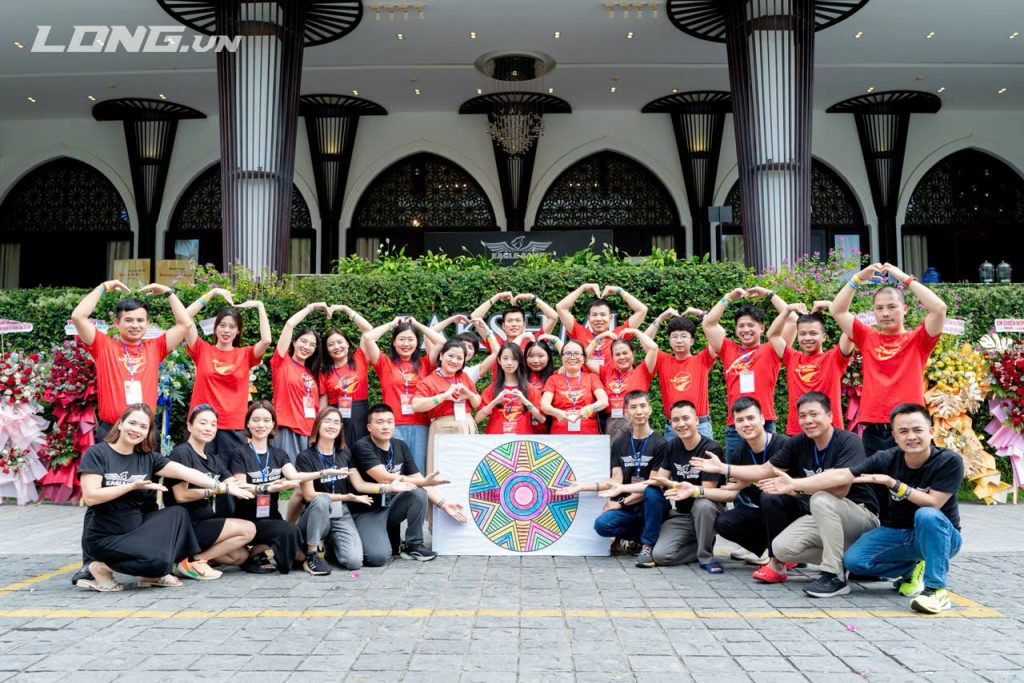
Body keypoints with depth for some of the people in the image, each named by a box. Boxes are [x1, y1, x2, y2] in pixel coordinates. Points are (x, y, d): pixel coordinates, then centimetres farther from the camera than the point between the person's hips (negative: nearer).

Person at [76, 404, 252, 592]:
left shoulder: (148, 457, 3)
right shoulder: (96, 453, -10)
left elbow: (185, 472, -5)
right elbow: (90, 497, -19)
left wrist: (225, 487, -14)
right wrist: (133, 486, -20)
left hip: (136, 529, 6)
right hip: (104, 537, -6)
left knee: (177, 513, -8)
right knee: (157, 558, -24)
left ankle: (152, 573, 1)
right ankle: (102, 569, -2)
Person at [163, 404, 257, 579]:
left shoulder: (214, 460, 15)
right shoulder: (182, 453, -9)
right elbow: (181, 496, -18)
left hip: (205, 523, 8)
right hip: (185, 526, -8)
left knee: (241, 555, -2)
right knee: (248, 529, -16)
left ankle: (190, 555, 3)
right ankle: (193, 561, -12)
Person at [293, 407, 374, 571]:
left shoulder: (345, 454, 9)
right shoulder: (305, 457, -7)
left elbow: (359, 484, 9)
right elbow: (309, 495, -13)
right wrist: (345, 497, -14)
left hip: (341, 515, 4)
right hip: (315, 516, -3)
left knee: (354, 561, -20)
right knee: (322, 500, -38)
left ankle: (330, 544, 13)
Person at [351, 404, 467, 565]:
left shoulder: (400, 446, 3)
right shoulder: (362, 447, -17)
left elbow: (417, 479, 4)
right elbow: (385, 478, -25)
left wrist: (442, 503, -7)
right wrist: (424, 482, -24)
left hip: (391, 507, 6)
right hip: (368, 512, -6)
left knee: (419, 493, -21)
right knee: (378, 557, -29)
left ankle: (413, 546, -5)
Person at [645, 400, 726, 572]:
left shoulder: (711, 449, -15)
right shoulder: (671, 447, 2)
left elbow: (707, 491, -19)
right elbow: (658, 480, 0)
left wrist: (670, 483, -29)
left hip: (706, 512, -4)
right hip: (681, 516, 4)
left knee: (702, 504, -40)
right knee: (660, 555, -21)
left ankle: (706, 557, -16)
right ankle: (701, 547, 6)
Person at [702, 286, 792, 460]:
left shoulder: (770, 351, 6)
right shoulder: (729, 351, 11)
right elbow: (708, 323, 9)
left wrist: (769, 294, 4)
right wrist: (729, 297, 9)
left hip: (764, 425, -2)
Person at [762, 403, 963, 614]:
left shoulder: (949, 461, -18)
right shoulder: (887, 459, -10)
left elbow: (933, 504, -24)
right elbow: (842, 475, -14)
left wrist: (895, 484, -30)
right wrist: (794, 484, -19)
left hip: (939, 535, -4)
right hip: (897, 533, 4)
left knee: (927, 515, -37)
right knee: (854, 559, -18)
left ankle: (936, 587, -25)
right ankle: (914, 569, 6)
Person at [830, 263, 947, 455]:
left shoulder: (917, 340, 4)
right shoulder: (867, 338, 11)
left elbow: (939, 308, -10)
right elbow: (837, 310, 6)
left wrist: (905, 278, -7)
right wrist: (859, 278, 1)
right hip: (873, 432, 2)